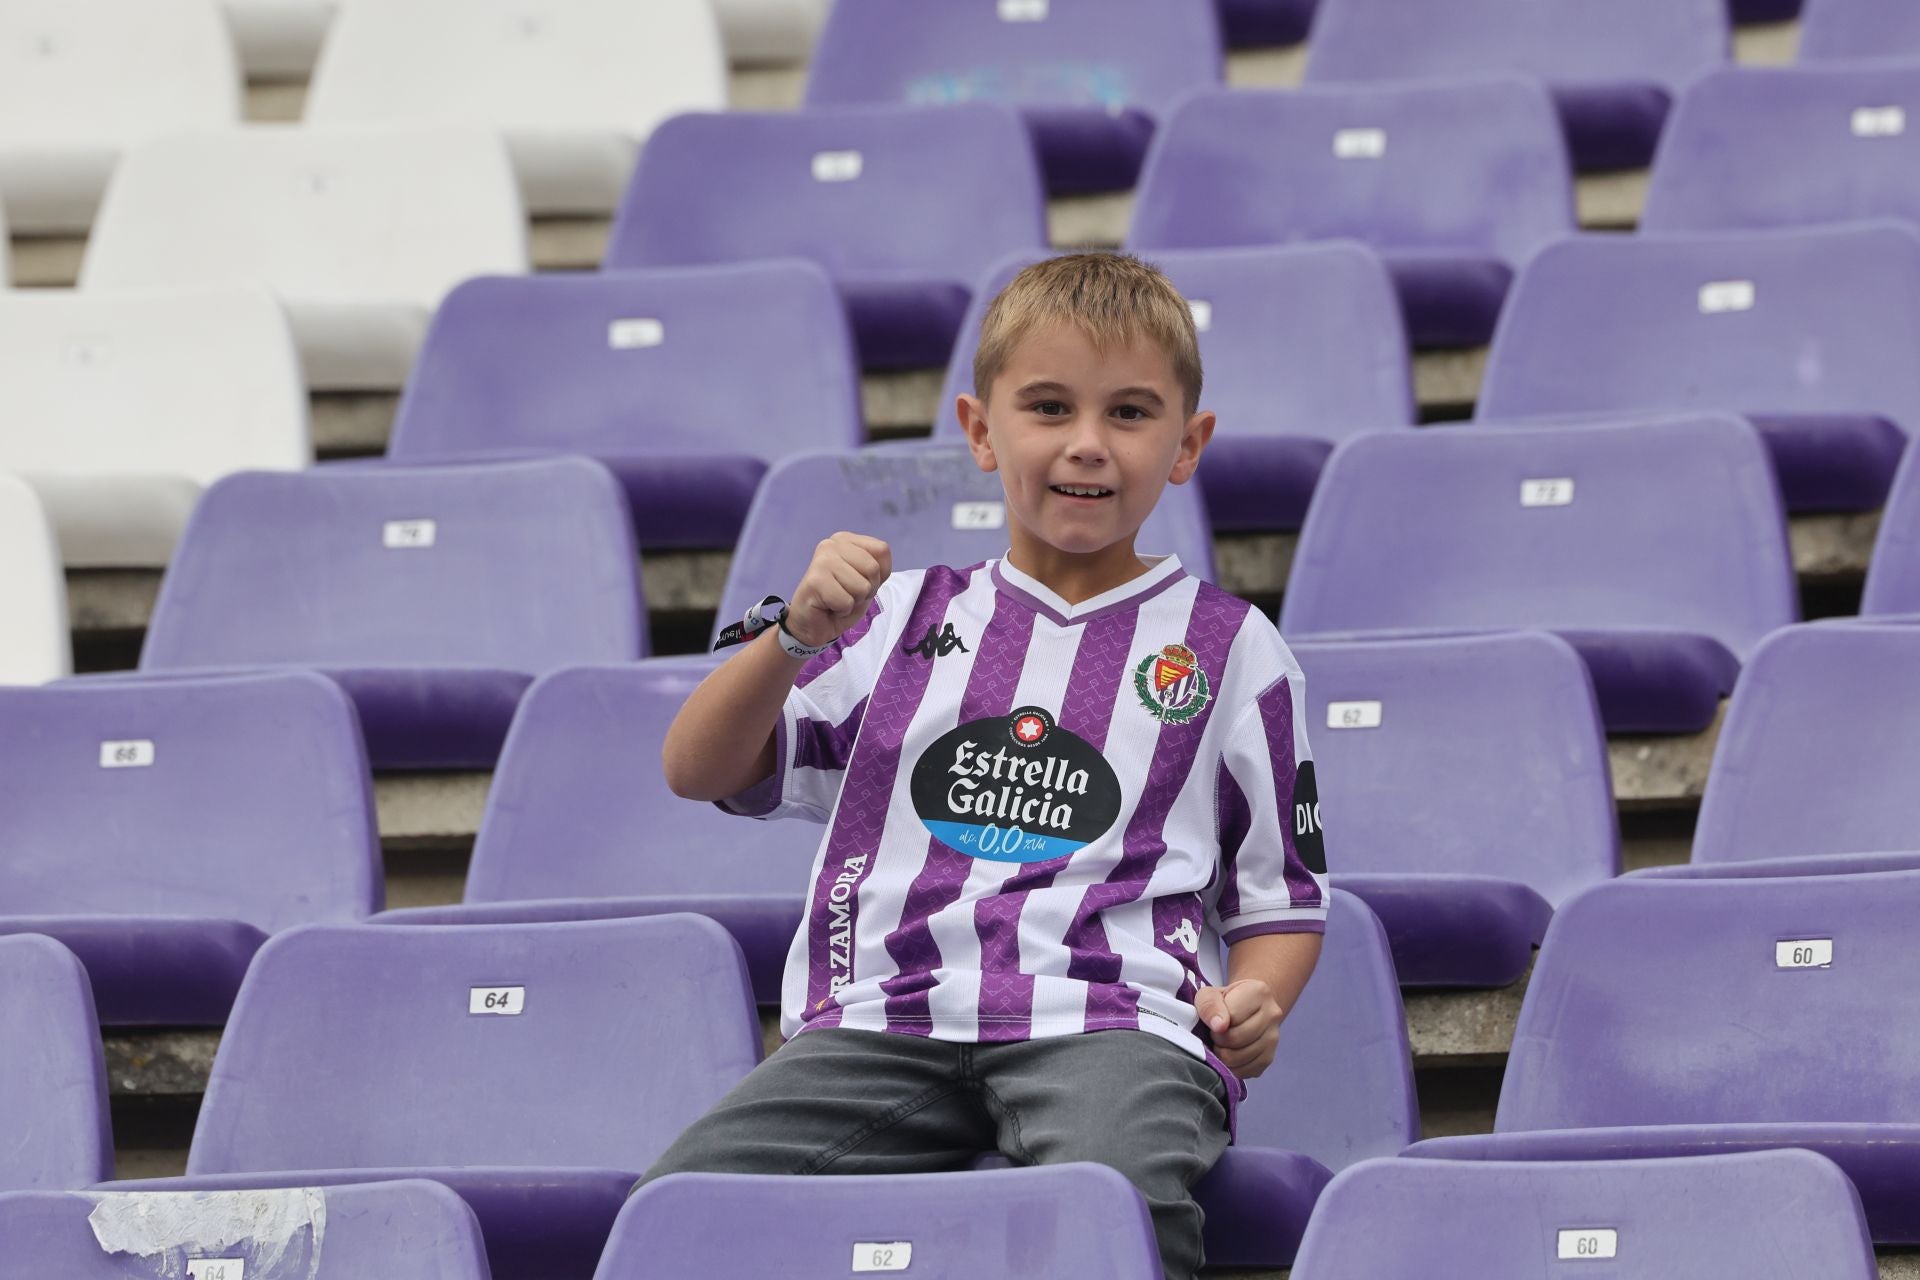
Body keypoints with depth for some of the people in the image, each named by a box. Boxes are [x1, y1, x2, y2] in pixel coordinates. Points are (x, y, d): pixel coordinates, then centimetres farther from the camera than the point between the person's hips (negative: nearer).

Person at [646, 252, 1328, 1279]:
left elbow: (1280, 896, 20)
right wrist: (796, 635, -1)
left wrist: (1253, 1003, -2)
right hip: (883, 1019, 2)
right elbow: (697, 772, 15)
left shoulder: (1230, 650, 17)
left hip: (1113, 1017, -2)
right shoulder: (906, 619, 22)